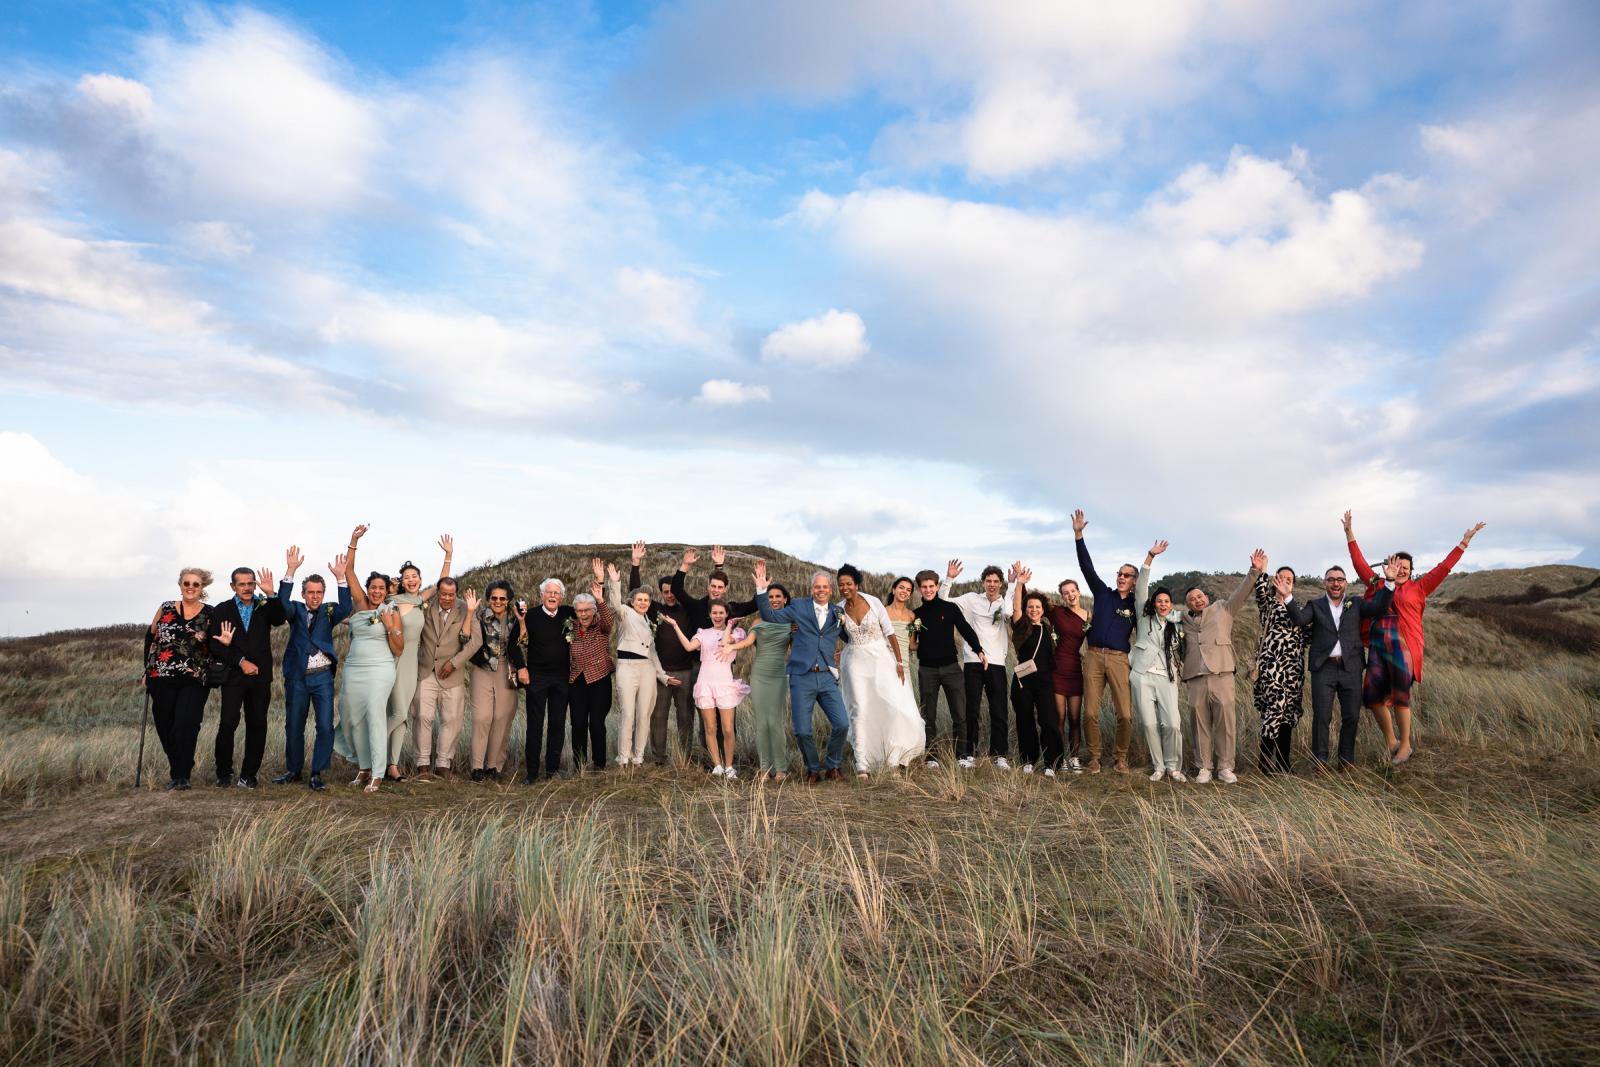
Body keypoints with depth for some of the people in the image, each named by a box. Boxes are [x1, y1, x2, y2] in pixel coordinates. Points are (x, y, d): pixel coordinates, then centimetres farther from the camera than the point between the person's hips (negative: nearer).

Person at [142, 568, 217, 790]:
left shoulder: (210, 614, 0)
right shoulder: (165, 609, 5)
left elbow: (215, 647, 3)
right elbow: (150, 638, 13)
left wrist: (225, 643, -21)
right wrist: (148, 670, 11)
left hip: (194, 681, -2)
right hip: (162, 679, 2)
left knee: (186, 726, -11)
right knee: (165, 727, 8)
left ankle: (181, 775, 1)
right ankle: (179, 767, 28)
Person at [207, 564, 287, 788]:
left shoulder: (265, 607, 10)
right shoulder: (222, 610, 8)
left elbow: (280, 620, -12)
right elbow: (217, 645, 0)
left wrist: (272, 594, -23)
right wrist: (241, 662, -11)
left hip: (260, 677, 1)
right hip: (233, 676, -1)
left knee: (257, 726, 2)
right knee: (228, 724, -6)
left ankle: (248, 775, 11)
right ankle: (224, 774, 8)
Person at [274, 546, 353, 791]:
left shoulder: (328, 612, 5)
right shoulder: (296, 610, 5)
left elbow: (346, 608, -15)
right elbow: (283, 602, -16)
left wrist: (340, 578, -26)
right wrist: (290, 571, -27)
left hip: (322, 677, -1)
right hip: (297, 677, 1)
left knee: (325, 727, -6)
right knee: (293, 726, 12)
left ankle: (317, 773, 3)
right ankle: (294, 770, 28)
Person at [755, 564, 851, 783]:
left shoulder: (838, 612, 12)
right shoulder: (798, 607, 5)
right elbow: (770, 616, 2)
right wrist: (762, 590, -7)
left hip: (827, 677, 2)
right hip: (802, 677, -2)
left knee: (842, 725, -7)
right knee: (802, 731, -4)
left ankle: (832, 766, 18)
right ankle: (813, 769, 21)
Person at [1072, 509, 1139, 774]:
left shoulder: (1136, 604, 10)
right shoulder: (1103, 593, 11)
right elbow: (1087, 567, 4)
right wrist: (1078, 534, -3)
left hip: (1119, 659, -1)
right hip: (1093, 656, 1)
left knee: (1125, 714, -7)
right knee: (1090, 713, -2)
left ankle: (1120, 757, 14)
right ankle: (1094, 758, 13)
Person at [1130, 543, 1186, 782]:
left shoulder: (1177, 625, 15)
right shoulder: (1145, 616, 9)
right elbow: (1141, 586, 0)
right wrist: (1150, 557, -6)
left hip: (1167, 678, 1)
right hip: (1142, 676, -1)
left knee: (1173, 724, -9)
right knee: (1150, 724, -3)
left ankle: (1173, 767, 9)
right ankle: (1158, 767, 11)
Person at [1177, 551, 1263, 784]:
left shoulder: (1223, 609, 13)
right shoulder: (1185, 622, 19)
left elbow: (1241, 592, 4)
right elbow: (1181, 649, 23)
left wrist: (1254, 571, -7)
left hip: (1221, 675, -2)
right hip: (1196, 679, 2)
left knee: (1225, 721, -5)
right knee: (1201, 723, 3)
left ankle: (1225, 767, 2)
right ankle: (1204, 767, 9)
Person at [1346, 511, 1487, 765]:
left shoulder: (1417, 588, 8)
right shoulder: (1377, 584, 13)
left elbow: (1443, 568, 8)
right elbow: (1359, 562, 17)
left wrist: (1464, 543, 6)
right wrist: (1349, 533, 17)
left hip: (1403, 649, -3)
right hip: (1377, 647, 3)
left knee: (1400, 696, -4)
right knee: (1373, 695, 0)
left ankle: (1405, 745, 10)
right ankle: (1390, 741, 18)